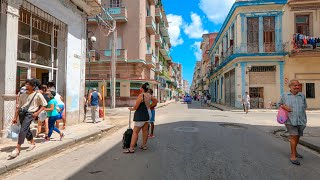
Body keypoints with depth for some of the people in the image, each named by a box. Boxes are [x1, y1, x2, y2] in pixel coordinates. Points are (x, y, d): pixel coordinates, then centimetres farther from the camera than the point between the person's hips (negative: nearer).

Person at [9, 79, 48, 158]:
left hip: (30, 114, -6)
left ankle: (17, 148, -10)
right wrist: (15, 117, 12)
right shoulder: (23, 95, 11)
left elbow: (44, 105, -1)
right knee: (26, 130, 14)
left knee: (23, 130, -15)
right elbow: (19, 107, 14)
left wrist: (37, 113, -11)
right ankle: (33, 143, 34)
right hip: (22, 113, 6)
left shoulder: (38, 95, -4)